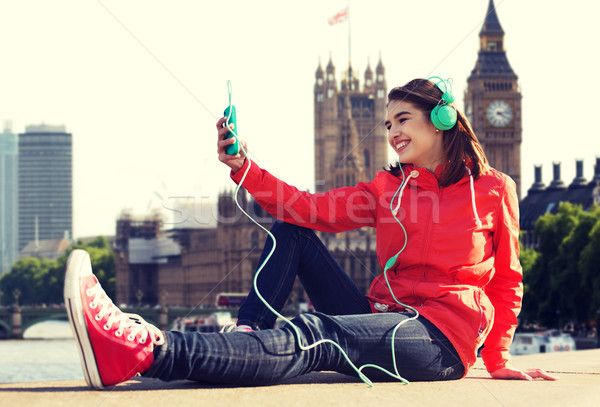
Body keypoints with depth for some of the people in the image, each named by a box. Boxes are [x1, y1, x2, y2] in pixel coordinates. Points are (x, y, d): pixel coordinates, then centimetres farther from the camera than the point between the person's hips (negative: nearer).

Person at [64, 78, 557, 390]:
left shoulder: (493, 189, 4)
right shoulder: (388, 187, 17)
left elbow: (507, 279, 9)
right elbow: (310, 208, 4)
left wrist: (499, 360, 3)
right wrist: (242, 167, -7)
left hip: (442, 339, -7)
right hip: (385, 320, 7)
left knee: (312, 336, -33)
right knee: (291, 233, 4)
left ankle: (146, 351, -55)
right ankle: (245, 341, -17)